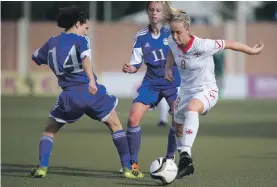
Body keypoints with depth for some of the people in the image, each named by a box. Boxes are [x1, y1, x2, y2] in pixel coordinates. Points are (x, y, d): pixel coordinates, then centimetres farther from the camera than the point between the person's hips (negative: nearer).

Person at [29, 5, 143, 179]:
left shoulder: (52, 43, 13)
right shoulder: (81, 40, 0)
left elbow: (36, 57, 31)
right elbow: (85, 59, -21)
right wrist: (92, 81, -37)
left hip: (69, 96, 3)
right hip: (91, 92, -3)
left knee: (50, 131, 20)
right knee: (116, 125, 15)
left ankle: (42, 167, 1)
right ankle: (128, 168, 11)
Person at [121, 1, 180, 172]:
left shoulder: (172, 32, -11)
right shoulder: (141, 37, -2)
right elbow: (136, 64, 1)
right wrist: (129, 68, -19)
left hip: (173, 82, -3)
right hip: (151, 82, 3)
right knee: (133, 119, -8)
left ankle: (169, 160, 3)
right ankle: (133, 162, 6)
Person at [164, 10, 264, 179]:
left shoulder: (202, 46, -28)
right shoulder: (173, 42, -11)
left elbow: (229, 44, -16)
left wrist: (252, 51, -5)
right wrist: (168, 67, 7)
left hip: (207, 90, -7)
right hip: (186, 90, 7)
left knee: (191, 108, -40)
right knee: (179, 128, 17)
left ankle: (186, 153, -47)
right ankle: (186, 165, 39)